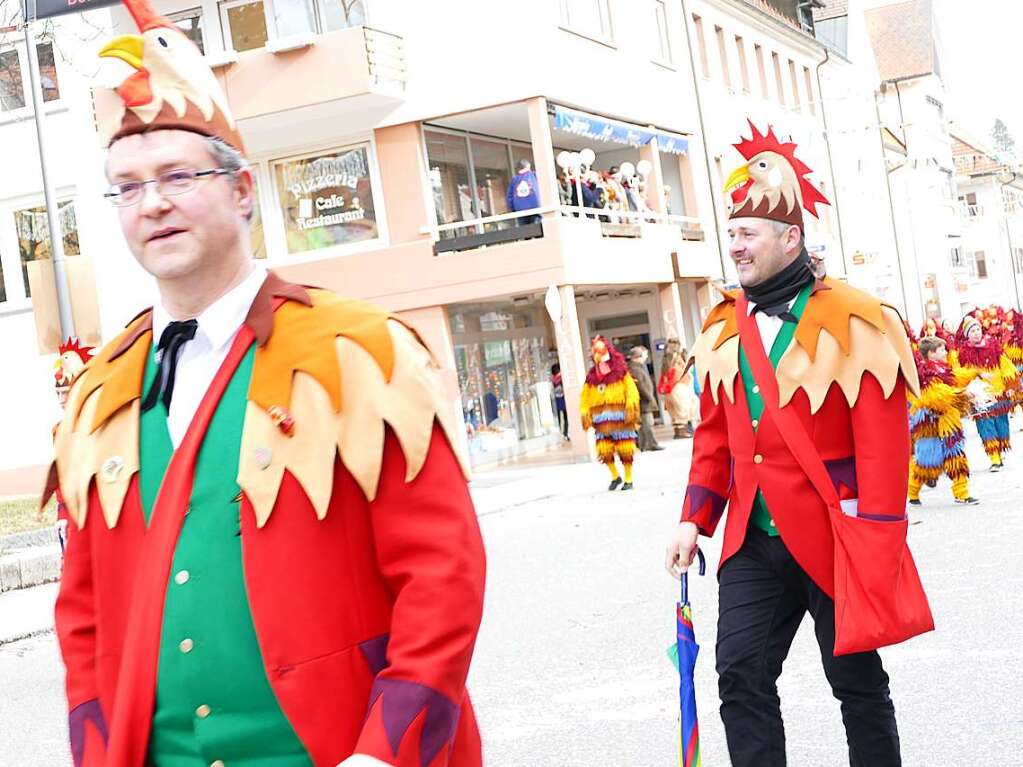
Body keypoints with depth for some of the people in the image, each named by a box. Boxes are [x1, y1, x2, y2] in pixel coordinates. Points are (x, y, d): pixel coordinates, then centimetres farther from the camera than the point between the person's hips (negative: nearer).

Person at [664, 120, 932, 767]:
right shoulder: (723, 330, 8)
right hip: (754, 539, 5)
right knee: (742, 677, 0)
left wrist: (876, 544, -16)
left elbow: (882, 441, -13)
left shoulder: (851, 322, -10)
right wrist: (696, 519, 8)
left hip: (834, 537, -5)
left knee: (857, 680, 8)